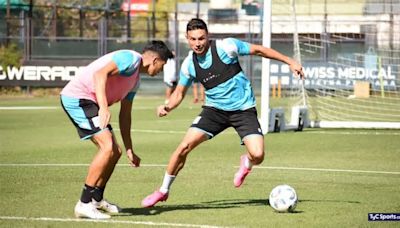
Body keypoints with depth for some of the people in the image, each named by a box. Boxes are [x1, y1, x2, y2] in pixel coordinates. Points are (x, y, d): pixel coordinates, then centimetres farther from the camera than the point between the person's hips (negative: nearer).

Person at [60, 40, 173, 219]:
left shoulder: (135, 79, 20)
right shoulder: (131, 59, -10)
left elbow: (125, 115, 25)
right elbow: (100, 73, -25)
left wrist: (129, 150, 26)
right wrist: (104, 107, -35)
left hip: (89, 103, 10)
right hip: (76, 98, -10)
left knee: (114, 152, 12)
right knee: (108, 147, -19)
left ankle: (96, 199, 28)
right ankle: (84, 204, -17)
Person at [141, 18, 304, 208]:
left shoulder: (225, 47, -16)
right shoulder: (189, 64, -3)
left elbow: (259, 50, -6)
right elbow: (179, 93, 9)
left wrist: (290, 62, -6)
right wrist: (168, 107, -13)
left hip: (243, 109, -3)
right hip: (214, 109, 3)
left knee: (257, 155, -21)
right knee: (185, 146, -12)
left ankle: (246, 163, 19)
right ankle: (163, 191, 6)